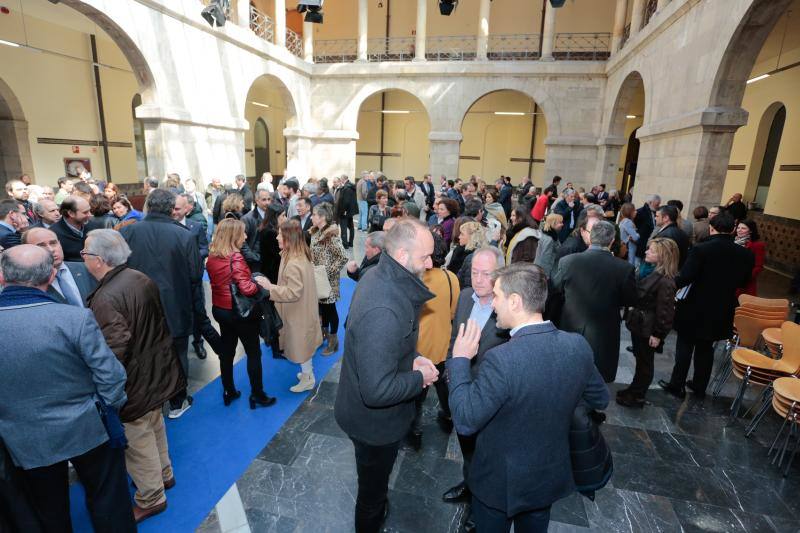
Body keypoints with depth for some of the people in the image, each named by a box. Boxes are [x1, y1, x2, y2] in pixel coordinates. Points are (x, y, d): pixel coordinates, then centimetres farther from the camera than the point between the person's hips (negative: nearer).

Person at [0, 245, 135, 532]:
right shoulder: (75, 318, -26)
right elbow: (111, 377, -20)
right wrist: (114, 405, 0)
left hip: (25, 443, 3)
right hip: (87, 432, -3)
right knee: (108, 502, 19)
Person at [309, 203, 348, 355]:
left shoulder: (331, 235, -23)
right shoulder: (315, 232, 3)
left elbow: (343, 258, -26)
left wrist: (329, 272, -20)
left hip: (327, 280, -7)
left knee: (330, 308, 6)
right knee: (322, 306, 19)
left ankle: (333, 340, 22)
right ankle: (324, 332, 38)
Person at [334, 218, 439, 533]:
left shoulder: (380, 276, -8)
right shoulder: (383, 312, -39)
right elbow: (377, 390, -37)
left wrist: (411, 359, -6)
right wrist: (420, 377, -22)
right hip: (376, 421, -9)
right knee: (373, 487, 23)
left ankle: (376, 507, 64)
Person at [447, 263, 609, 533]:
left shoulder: (502, 359, -36)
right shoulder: (578, 345, -16)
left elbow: (465, 422, -26)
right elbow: (600, 399, 0)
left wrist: (460, 360, -18)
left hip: (501, 483, -5)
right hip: (551, 478, 5)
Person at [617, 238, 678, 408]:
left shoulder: (665, 281, -24)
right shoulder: (645, 269, 2)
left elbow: (665, 311, -21)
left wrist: (658, 334, -17)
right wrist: (630, 312, 10)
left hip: (648, 328, -8)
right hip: (638, 322, 8)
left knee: (644, 362, 9)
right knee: (639, 358, 21)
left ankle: (637, 397, 25)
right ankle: (634, 389, 37)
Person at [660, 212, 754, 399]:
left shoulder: (700, 249, -20)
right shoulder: (746, 254, -3)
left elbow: (685, 278, -23)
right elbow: (744, 281, 9)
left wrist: (672, 284, -6)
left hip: (695, 308, -4)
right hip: (721, 311, 5)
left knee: (685, 346, 10)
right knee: (706, 348, 18)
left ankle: (677, 385, 18)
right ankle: (699, 387, 29)